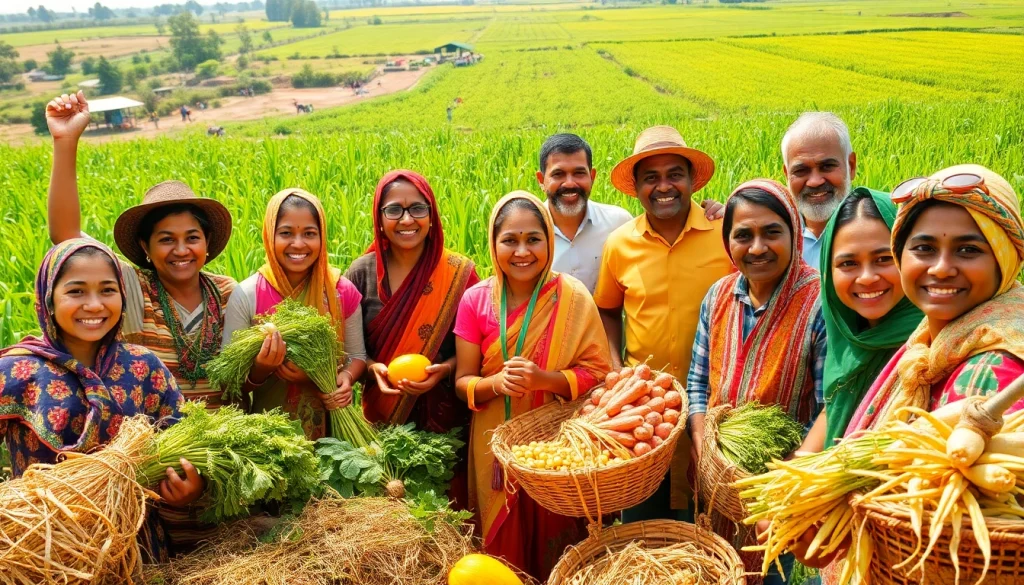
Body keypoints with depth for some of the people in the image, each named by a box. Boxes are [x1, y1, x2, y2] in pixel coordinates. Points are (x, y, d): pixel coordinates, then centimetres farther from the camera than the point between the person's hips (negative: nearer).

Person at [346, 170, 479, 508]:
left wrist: (443, 370, -18)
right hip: (381, 414, 1)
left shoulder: (459, 274, -7)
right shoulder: (362, 273, -3)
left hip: (444, 415, -1)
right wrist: (372, 367, -14)